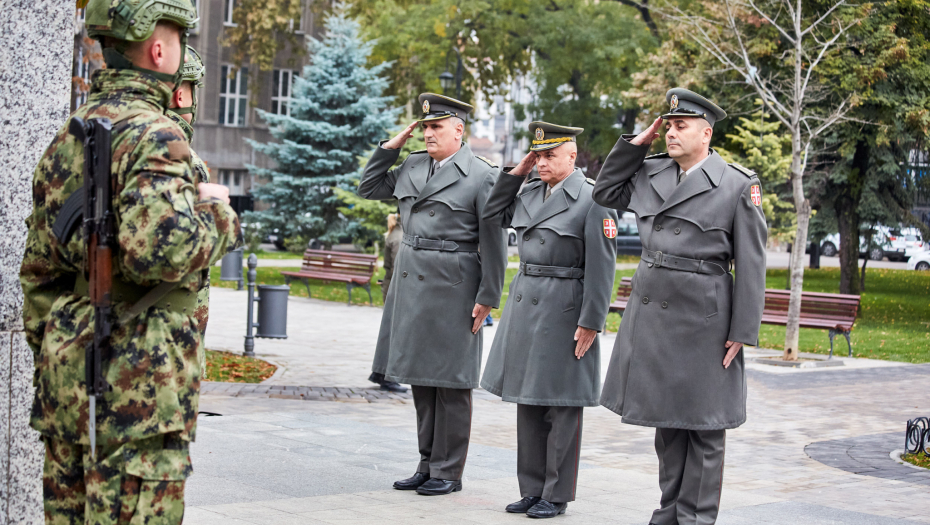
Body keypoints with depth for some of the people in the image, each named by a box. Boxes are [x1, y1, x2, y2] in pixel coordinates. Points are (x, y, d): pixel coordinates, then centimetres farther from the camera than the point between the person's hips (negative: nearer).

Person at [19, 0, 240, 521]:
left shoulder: (66, 138, 16)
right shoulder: (154, 135, -13)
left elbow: (38, 267, 19)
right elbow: (158, 251, -27)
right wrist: (216, 213, -9)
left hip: (67, 368, 9)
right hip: (135, 380, -9)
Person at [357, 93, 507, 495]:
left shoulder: (482, 176, -7)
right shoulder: (412, 166, 11)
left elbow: (493, 243, -8)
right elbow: (369, 188, 23)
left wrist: (487, 298, -10)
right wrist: (391, 146, 11)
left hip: (451, 288, -6)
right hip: (411, 283, 6)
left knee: (450, 381, 0)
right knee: (420, 378, 11)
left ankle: (448, 472, 8)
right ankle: (427, 465, 20)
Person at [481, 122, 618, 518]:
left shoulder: (592, 199, -10)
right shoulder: (529, 193, 10)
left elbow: (601, 267, -13)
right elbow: (493, 215, 25)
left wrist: (590, 323, -16)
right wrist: (517, 171, 12)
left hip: (564, 310, -7)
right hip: (525, 304, 7)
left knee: (561, 407, 1)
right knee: (528, 403, 12)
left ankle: (556, 495, 9)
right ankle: (532, 489, 21)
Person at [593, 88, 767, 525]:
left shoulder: (738, 185, -7)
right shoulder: (650, 173, 9)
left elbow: (751, 265, -7)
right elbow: (604, 193, 22)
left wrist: (742, 332, -11)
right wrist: (637, 143, 9)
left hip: (702, 320, -5)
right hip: (652, 315, 6)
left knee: (702, 424, 2)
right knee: (666, 418, 13)